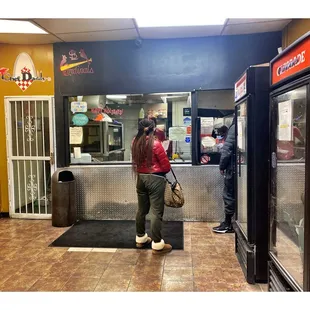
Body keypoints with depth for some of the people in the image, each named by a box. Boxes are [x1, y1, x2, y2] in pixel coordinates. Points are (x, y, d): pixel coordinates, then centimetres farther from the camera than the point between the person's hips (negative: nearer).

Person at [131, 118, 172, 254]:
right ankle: (157, 244, 5)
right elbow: (166, 166, -9)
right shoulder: (155, 143, -14)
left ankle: (140, 239, 29)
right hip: (155, 179, -6)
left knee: (141, 209, 16)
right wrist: (161, 171, 8)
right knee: (156, 212, -1)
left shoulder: (135, 142, 2)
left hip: (141, 178, 7)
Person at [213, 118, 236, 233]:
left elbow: (227, 149, -15)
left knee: (229, 195, 1)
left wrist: (222, 166, -7)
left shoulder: (234, 128, -12)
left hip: (233, 168, -7)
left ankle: (227, 224, 9)